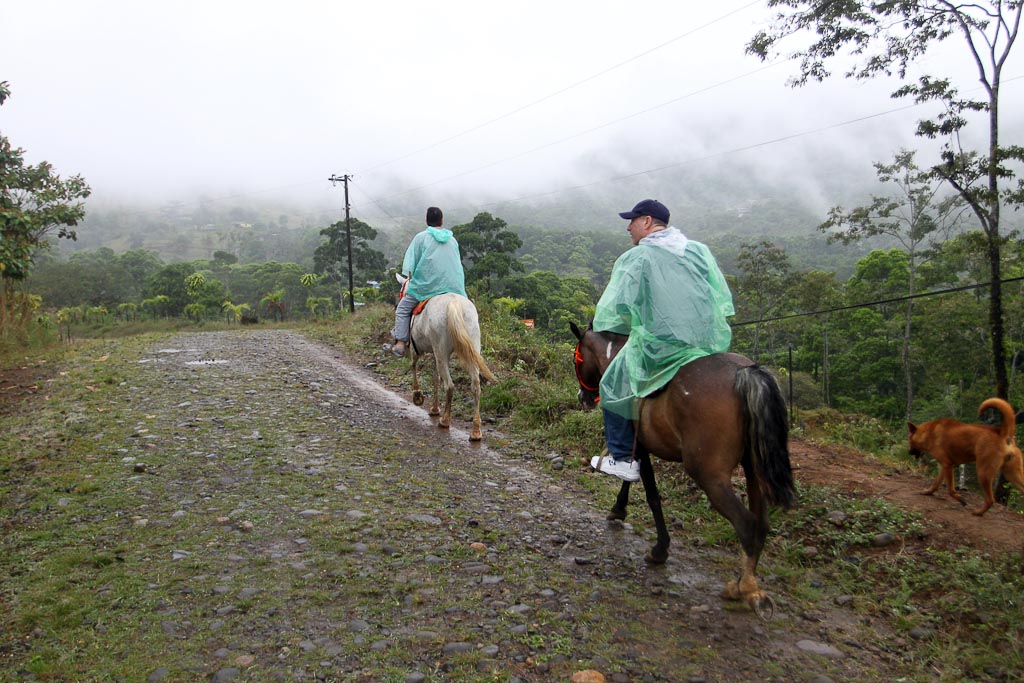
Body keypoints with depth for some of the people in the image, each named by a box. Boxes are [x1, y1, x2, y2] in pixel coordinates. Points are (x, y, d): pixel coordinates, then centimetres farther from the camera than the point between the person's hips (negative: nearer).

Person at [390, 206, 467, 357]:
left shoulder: (421, 237, 5)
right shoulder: (453, 240, 16)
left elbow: (410, 262, 2)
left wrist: (409, 280, 9)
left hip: (427, 284, -3)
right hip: (453, 286, 3)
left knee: (403, 309, 8)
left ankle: (400, 343, -2)